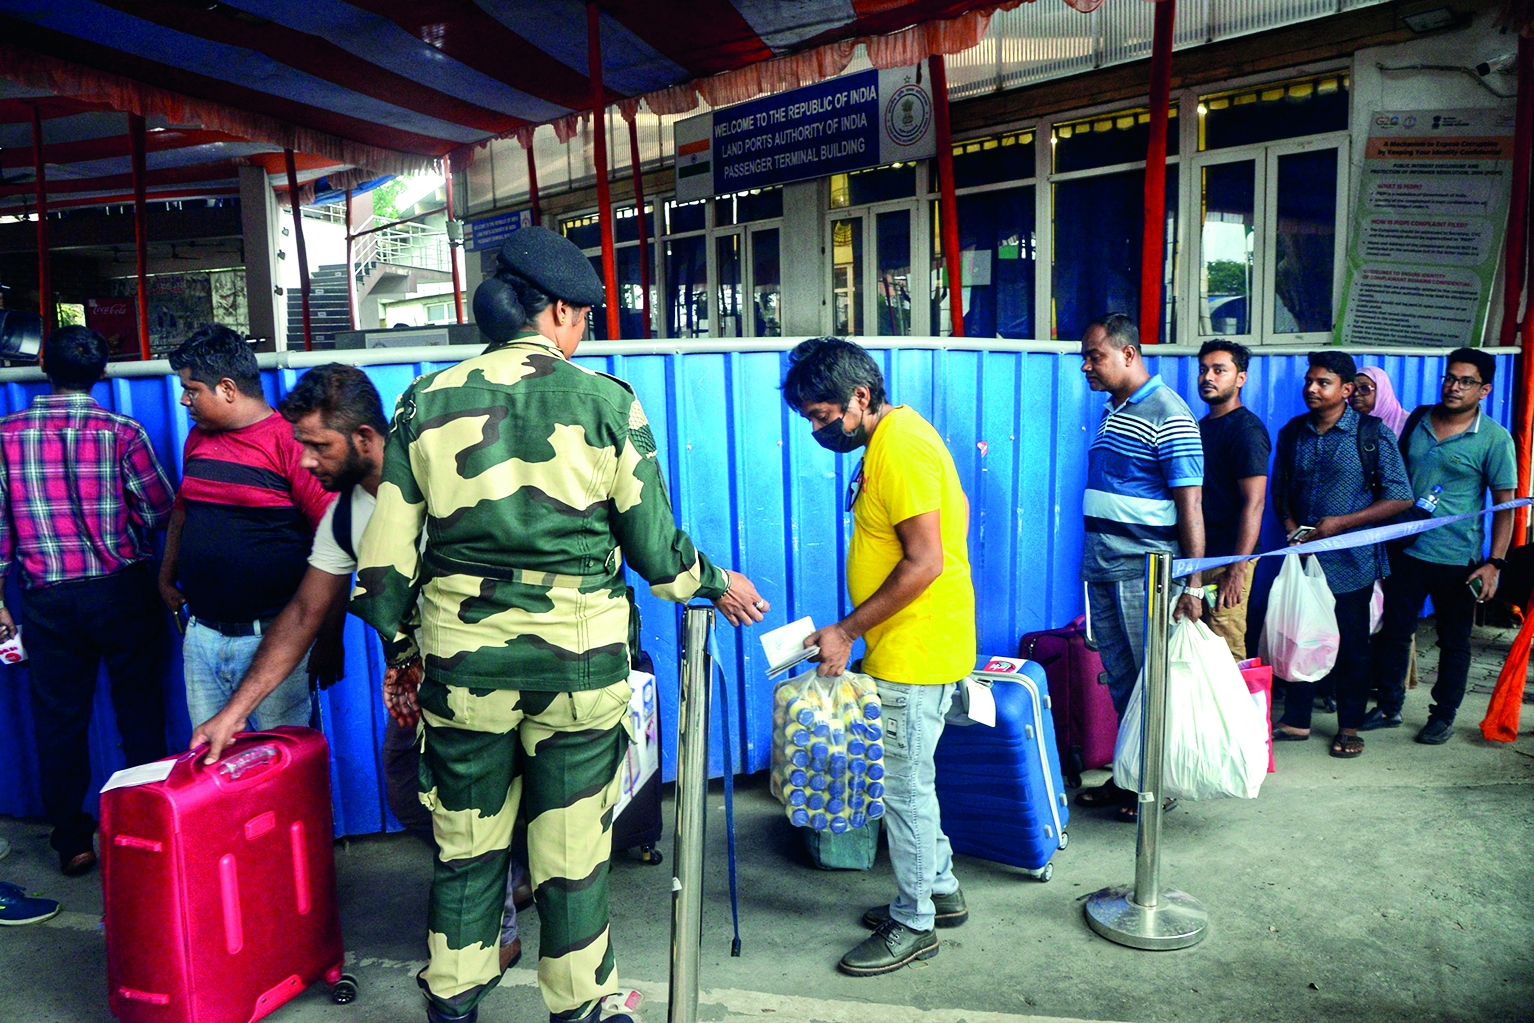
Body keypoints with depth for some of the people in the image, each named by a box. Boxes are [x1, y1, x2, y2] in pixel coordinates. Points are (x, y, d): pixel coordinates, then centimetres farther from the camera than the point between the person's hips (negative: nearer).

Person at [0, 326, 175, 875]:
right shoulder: (121, 432, -10)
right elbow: (162, 511, -8)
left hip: (48, 599, 2)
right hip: (122, 589, -2)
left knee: (59, 720, 12)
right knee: (138, 711, 10)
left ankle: (72, 841, 20)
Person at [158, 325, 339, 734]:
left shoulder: (291, 441, -12)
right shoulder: (198, 438, 11)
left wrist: (330, 640, -15)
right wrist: (167, 577, 22)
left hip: (272, 639, -7)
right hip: (201, 636, 7)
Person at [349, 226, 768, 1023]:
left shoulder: (428, 401, 1)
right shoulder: (606, 401, -6)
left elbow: (387, 553, 3)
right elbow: (654, 548, -2)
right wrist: (719, 585, 17)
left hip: (462, 658, 2)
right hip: (579, 658, -2)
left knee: (465, 850, 19)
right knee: (572, 856, 13)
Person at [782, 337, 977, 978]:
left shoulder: (901, 448, -20)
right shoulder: (891, 438, 12)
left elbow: (925, 562, -24)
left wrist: (847, 631, -17)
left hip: (917, 652, -10)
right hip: (907, 647, 10)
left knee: (906, 785, 2)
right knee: (909, 778, 20)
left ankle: (913, 925, 18)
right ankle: (939, 889, 36)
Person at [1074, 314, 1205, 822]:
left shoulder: (1168, 415, -13)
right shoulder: (1111, 410, 13)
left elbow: (1190, 503, -16)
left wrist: (1193, 582, -19)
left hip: (1145, 570, -8)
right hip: (1102, 569, 8)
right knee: (1120, 679, 15)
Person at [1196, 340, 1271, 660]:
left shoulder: (1247, 428, -10)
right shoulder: (1202, 425, 16)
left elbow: (1254, 502, -18)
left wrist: (1237, 569, -23)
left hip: (1227, 558, -8)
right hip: (1197, 555, 8)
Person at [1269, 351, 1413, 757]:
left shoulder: (1372, 435, -6)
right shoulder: (1293, 433, 6)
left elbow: (1400, 498, -7)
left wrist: (1342, 523, -15)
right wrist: (1289, 523, -4)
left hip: (1350, 560, -3)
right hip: (1302, 556, 3)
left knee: (1351, 646, 8)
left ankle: (1349, 727, 23)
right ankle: (1295, 720, 22)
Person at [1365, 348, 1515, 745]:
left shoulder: (1494, 438, -7)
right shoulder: (1417, 421, 5)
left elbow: (1505, 504, -6)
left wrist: (1494, 563, -13)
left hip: (1457, 560, -3)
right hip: (1406, 550, 4)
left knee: (1454, 642, 10)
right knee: (1394, 631, 10)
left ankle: (1443, 715, 25)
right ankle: (1389, 707, 24)